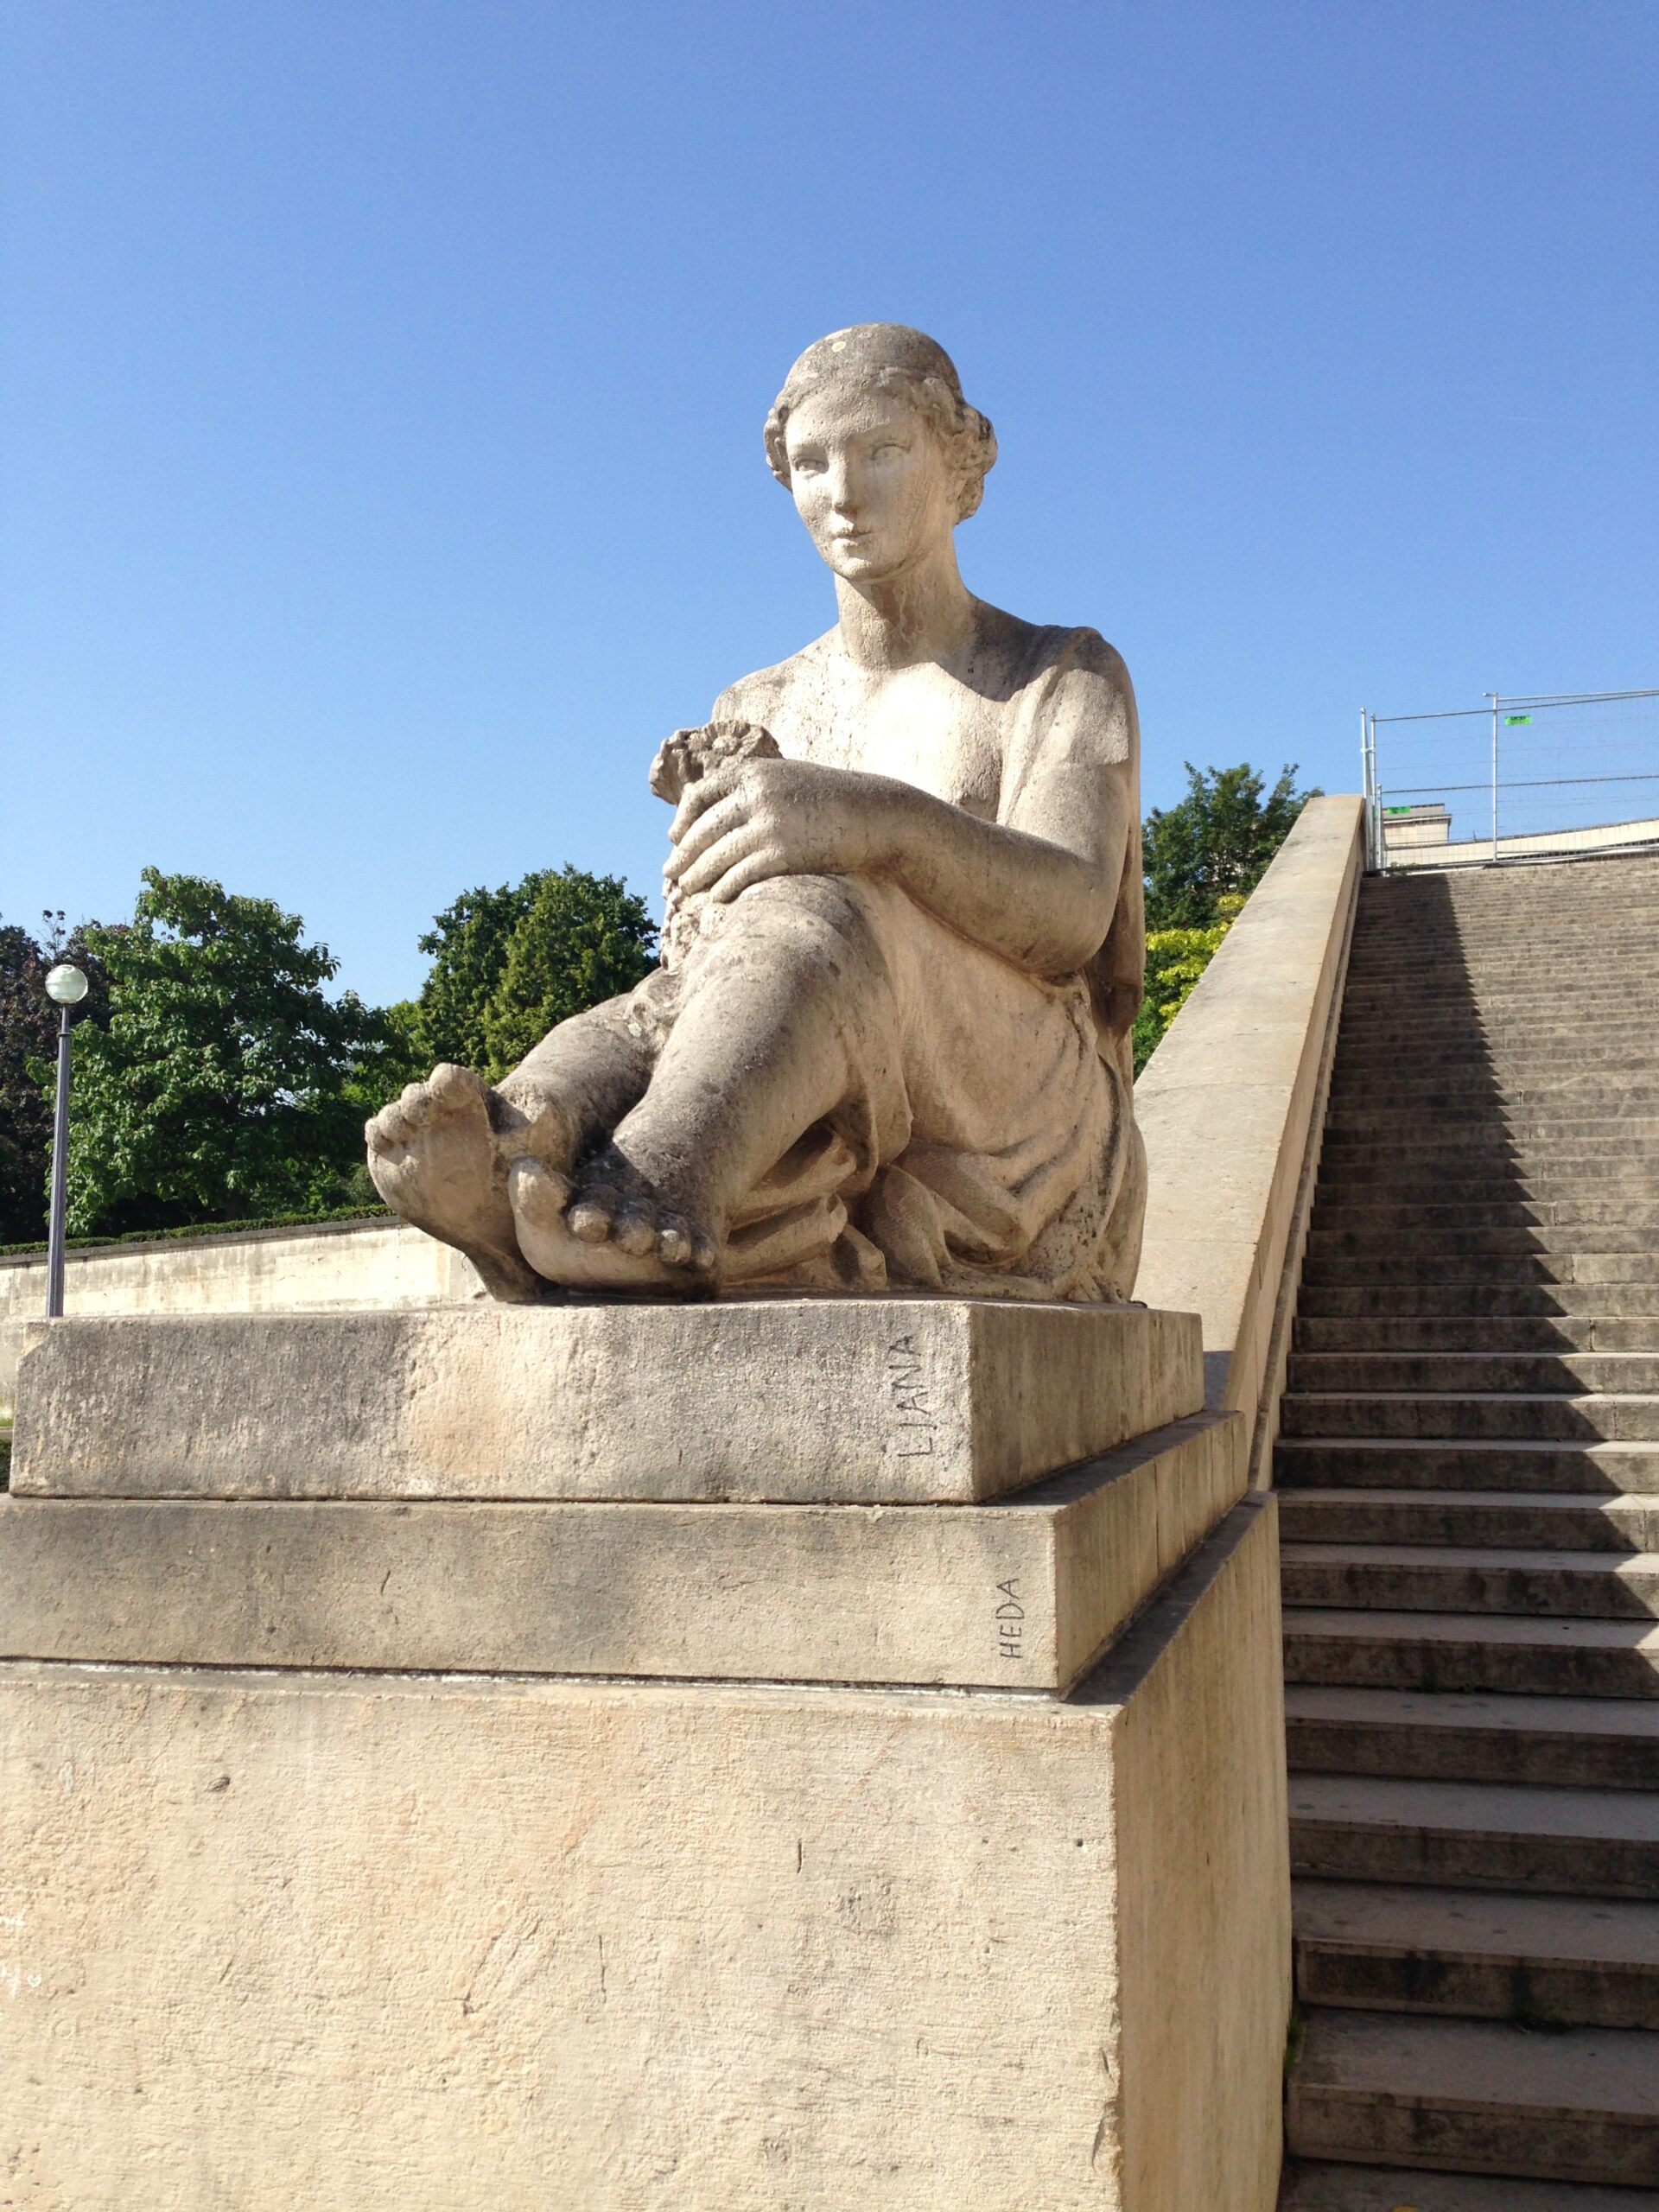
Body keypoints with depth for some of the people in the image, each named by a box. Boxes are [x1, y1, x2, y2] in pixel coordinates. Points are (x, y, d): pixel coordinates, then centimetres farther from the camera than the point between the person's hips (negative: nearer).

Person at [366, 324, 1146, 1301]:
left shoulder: (1069, 675, 9)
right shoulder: (755, 715, 21)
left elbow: (1071, 914, -15)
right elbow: (695, 957, 8)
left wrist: (877, 817, -35)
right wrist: (708, 830, -15)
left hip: (1024, 1140, -4)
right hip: (829, 1167, 4)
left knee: (817, 915, -34)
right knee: (641, 1028, -28)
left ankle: (621, 1210, -59)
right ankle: (514, 1161, -61)